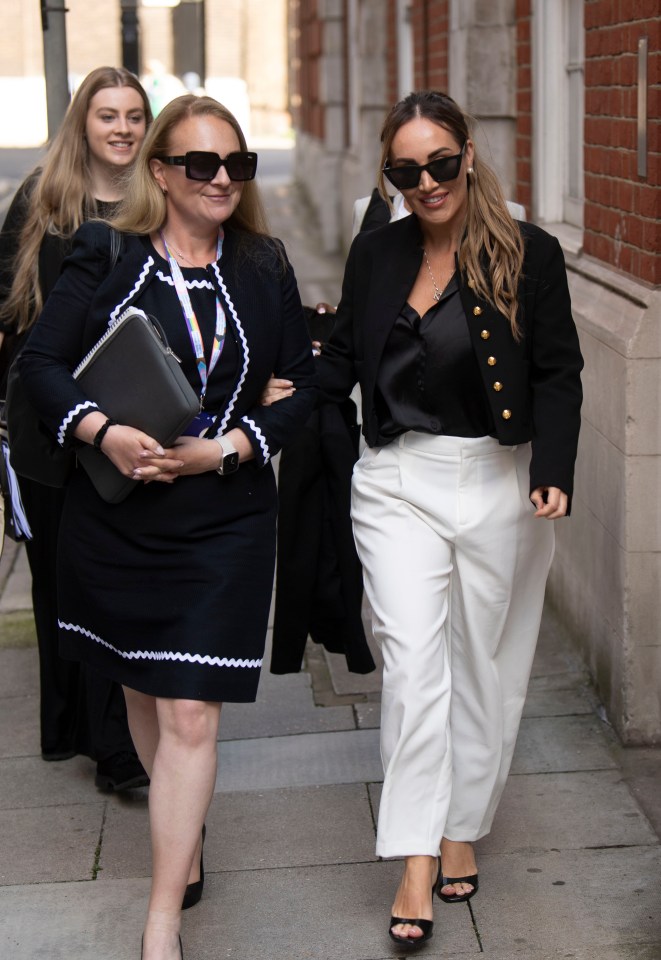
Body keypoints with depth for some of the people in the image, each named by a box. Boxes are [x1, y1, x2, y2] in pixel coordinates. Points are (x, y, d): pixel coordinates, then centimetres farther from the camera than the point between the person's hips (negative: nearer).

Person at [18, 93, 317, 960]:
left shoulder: (265, 269, 3)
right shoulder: (106, 257, -1)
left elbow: (304, 389, 5)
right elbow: (42, 361, -3)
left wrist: (226, 448, -10)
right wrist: (104, 433, -18)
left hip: (223, 521, 0)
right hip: (114, 517, 1)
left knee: (190, 716, -5)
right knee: (140, 692, 16)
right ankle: (186, 835, 43)